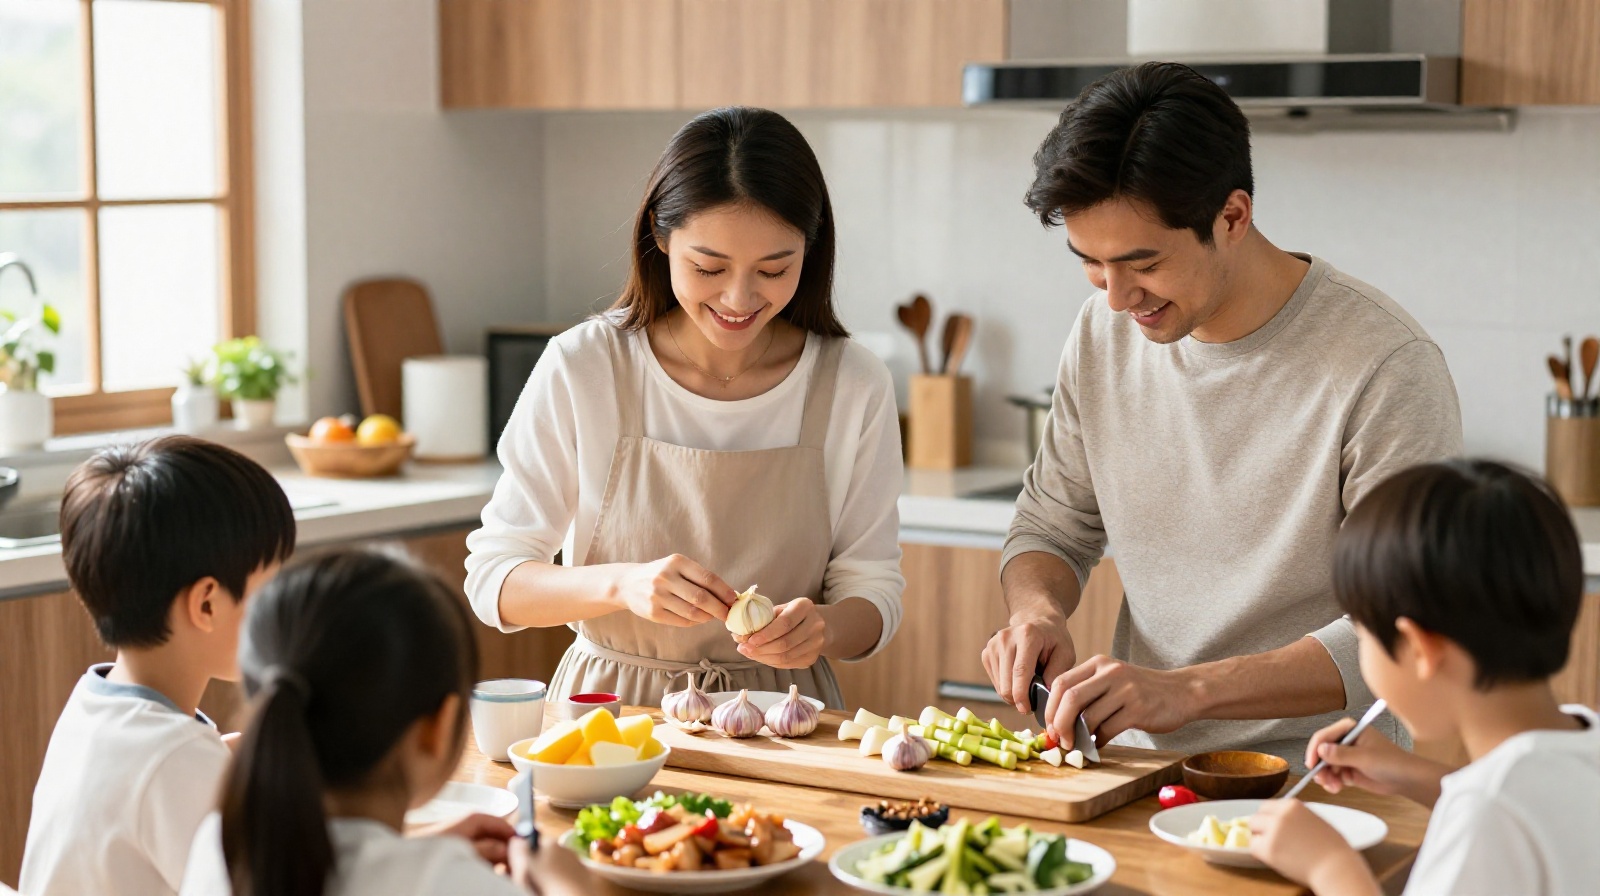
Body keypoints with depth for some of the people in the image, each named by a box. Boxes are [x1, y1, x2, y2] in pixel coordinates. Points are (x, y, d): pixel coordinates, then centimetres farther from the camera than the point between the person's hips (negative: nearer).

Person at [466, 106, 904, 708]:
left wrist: (821, 628, -20)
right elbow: (492, 580, -6)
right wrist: (622, 583, -25)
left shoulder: (854, 388, -4)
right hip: (610, 702, -2)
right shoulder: (581, 369, -8)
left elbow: (873, 590, 4)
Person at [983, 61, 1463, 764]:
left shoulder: (1388, 368, -13)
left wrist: (1187, 691, -24)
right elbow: (1051, 527, 18)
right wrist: (1037, 610, -5)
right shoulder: (1103, 333, 6)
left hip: (1313, 782, -4)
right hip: (1136, 761, 4)